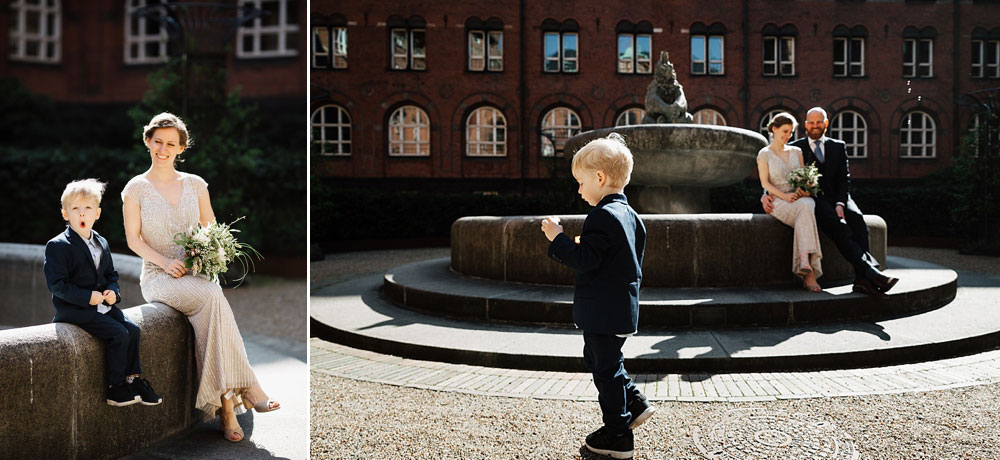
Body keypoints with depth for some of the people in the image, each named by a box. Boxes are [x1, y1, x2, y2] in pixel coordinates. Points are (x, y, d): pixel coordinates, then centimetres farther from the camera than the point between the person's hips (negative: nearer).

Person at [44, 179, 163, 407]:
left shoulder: (102, 244, 13)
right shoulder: (57, 246, -10)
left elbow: (111, 274, 20)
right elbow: (56, 284, -15)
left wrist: (113, 292, -2)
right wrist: (87, 297, -23)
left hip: (103, 305, 7)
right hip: (74, 309, -7)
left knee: (132, 329, -8)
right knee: (119, 333, -19)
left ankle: (132, 378, 5)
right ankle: (115, 388, -7)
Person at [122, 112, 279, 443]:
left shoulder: (195, 184, 14)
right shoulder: (136, 188, 7)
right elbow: (133, 239, 2)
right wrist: (165, 262, -14)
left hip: (196, 274, 2)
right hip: (158, 277, -2)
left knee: (211, 300, -35)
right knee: (212, 297, -34)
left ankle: (225, 402, -34)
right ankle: (246, 389, -33)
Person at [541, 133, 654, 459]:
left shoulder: (603, 216, -21)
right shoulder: (627, 213, 10)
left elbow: (585, 260, -26)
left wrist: (557, 238, -17)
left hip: (604, 313, -10)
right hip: (620, 308, 10)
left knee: (606, 368, 2)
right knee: (598, 359, 25)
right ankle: (634, 403, 28)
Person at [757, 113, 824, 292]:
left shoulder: (796, 151, 19)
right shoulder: (764, 154, 7)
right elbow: (765, 183, -2)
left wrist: (806, 189, -9)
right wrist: (784, 196, -17)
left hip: (801, 198, 3)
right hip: (778, 202, -3)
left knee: (806, 210, -37)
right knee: (805, 211, -37)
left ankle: (805, 264, -48)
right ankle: (809, 272, -46)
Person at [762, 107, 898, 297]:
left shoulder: (838, 147, 19)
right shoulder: (795, 148, 12)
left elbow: (844, 179, 10)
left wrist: (840, 204, -9)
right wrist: (766, 196, -15)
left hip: (836, 198, 3)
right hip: (811, 200, -2)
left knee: (857, 219, -30)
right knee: (838, 225, -33)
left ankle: (862, 280, -38)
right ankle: (870, 271, -42)